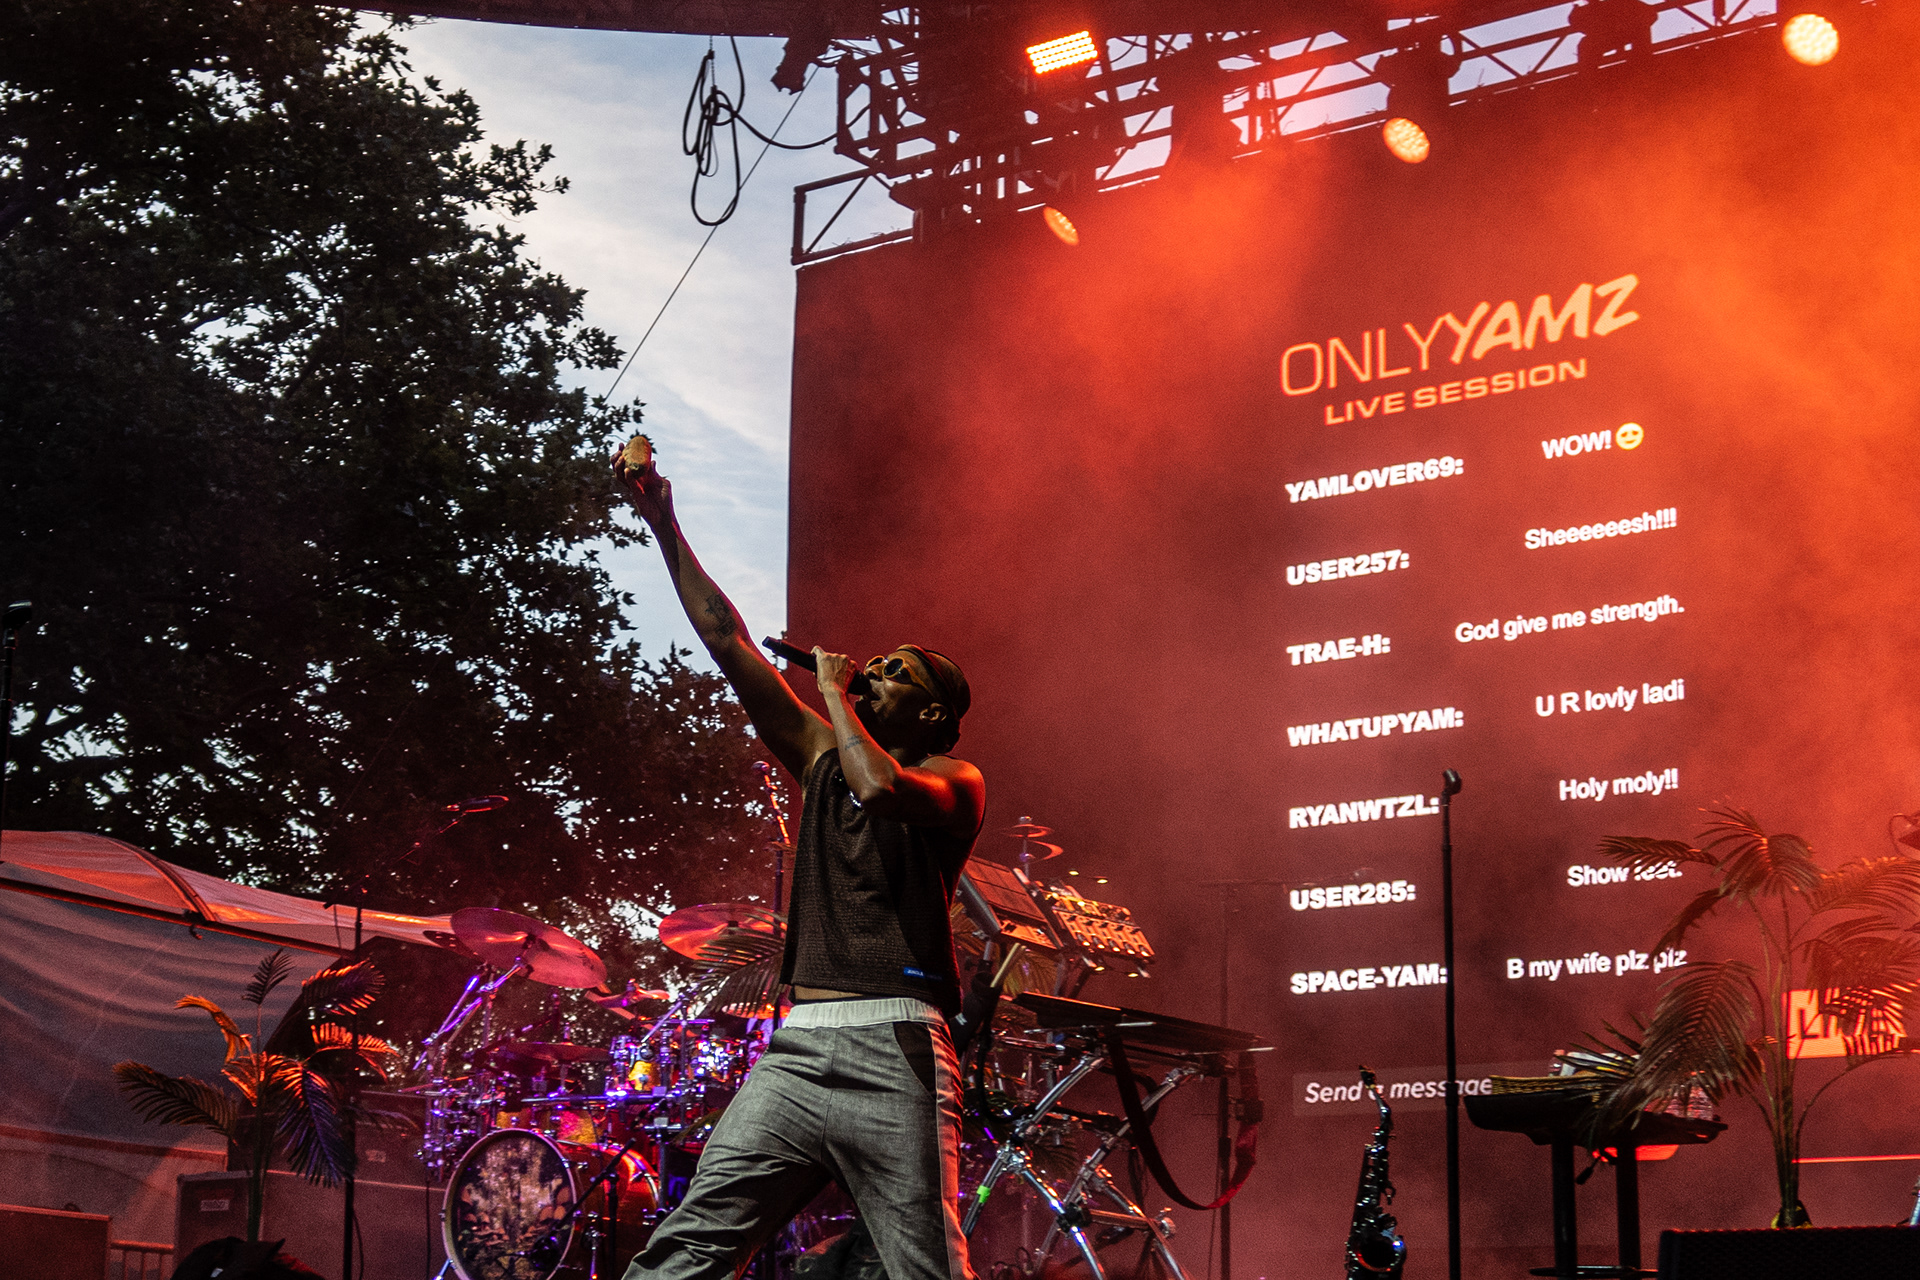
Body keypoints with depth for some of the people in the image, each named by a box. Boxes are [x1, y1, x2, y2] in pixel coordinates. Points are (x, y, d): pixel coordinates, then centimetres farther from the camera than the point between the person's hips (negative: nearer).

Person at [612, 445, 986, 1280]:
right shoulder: (822, 758, 21)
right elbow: (728, 643, 17)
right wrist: (663, 526, 13)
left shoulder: (954, 781, 5)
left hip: (892, 1053, -5)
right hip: (797, 1048, 5)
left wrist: (834, 692, -2)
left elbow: (881, 787, -19)